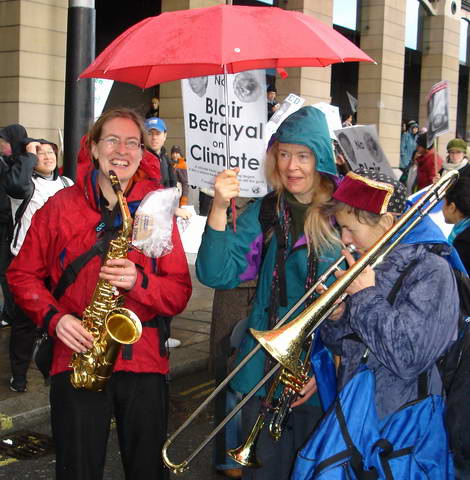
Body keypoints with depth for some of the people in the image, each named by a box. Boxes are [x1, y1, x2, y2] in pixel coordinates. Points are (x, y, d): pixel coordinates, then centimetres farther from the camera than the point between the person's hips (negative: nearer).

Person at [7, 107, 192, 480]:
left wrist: (138, 282, -19)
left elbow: (180, 292, 1)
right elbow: (23, 274, 8)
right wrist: (53, 317, -9)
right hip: (76, 356, 0)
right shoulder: (60, 206, 4)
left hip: (145, 361, 1)